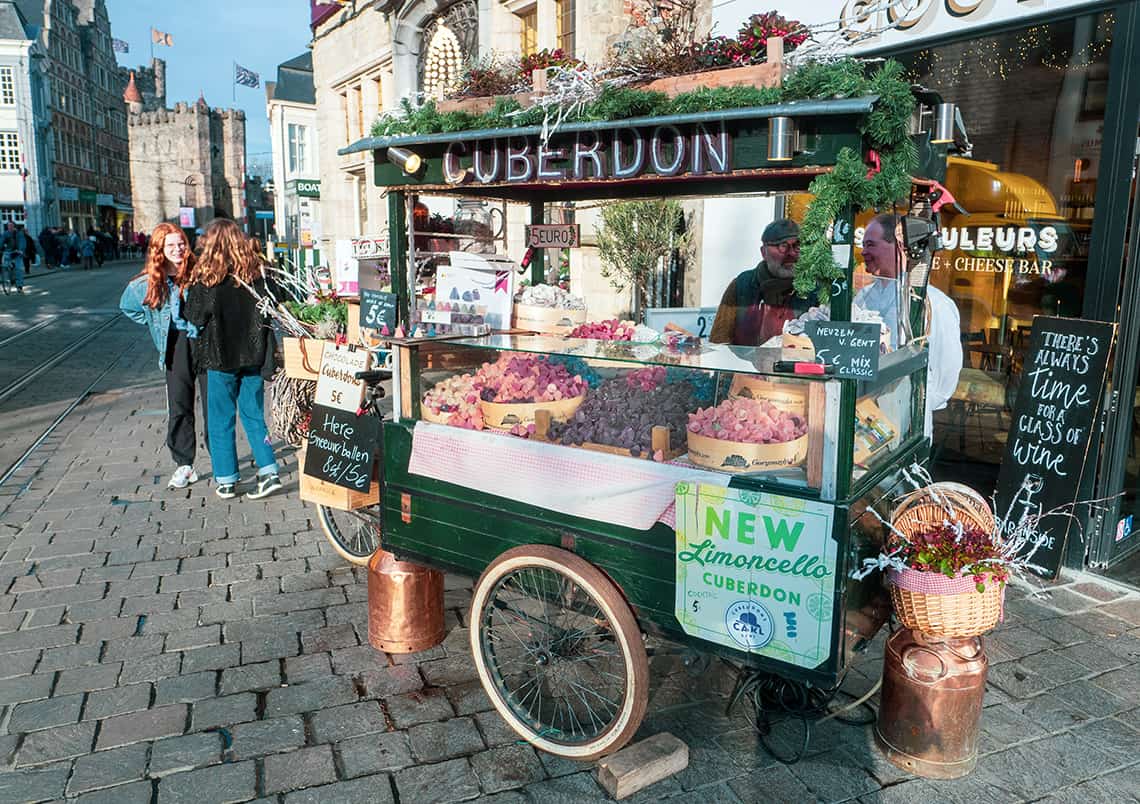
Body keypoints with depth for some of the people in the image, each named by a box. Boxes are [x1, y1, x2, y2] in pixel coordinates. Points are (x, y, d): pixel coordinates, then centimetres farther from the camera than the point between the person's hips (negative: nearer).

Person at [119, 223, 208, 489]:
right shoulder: (146, 284, 3)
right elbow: (128, 307, 22)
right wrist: (158, 326, 12)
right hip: (177, 347, 3)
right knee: (179, 407, 4)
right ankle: (184, 465, 13)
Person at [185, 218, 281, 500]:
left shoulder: (205, 278, -12)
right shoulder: (256, 273, -2)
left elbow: (195, 316, -3)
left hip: (220, 358, -3)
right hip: (253, 356, 3)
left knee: (221, 421, 10)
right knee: (254, 417, 13)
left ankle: (226, 481, 15)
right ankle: (269, 472, 6)